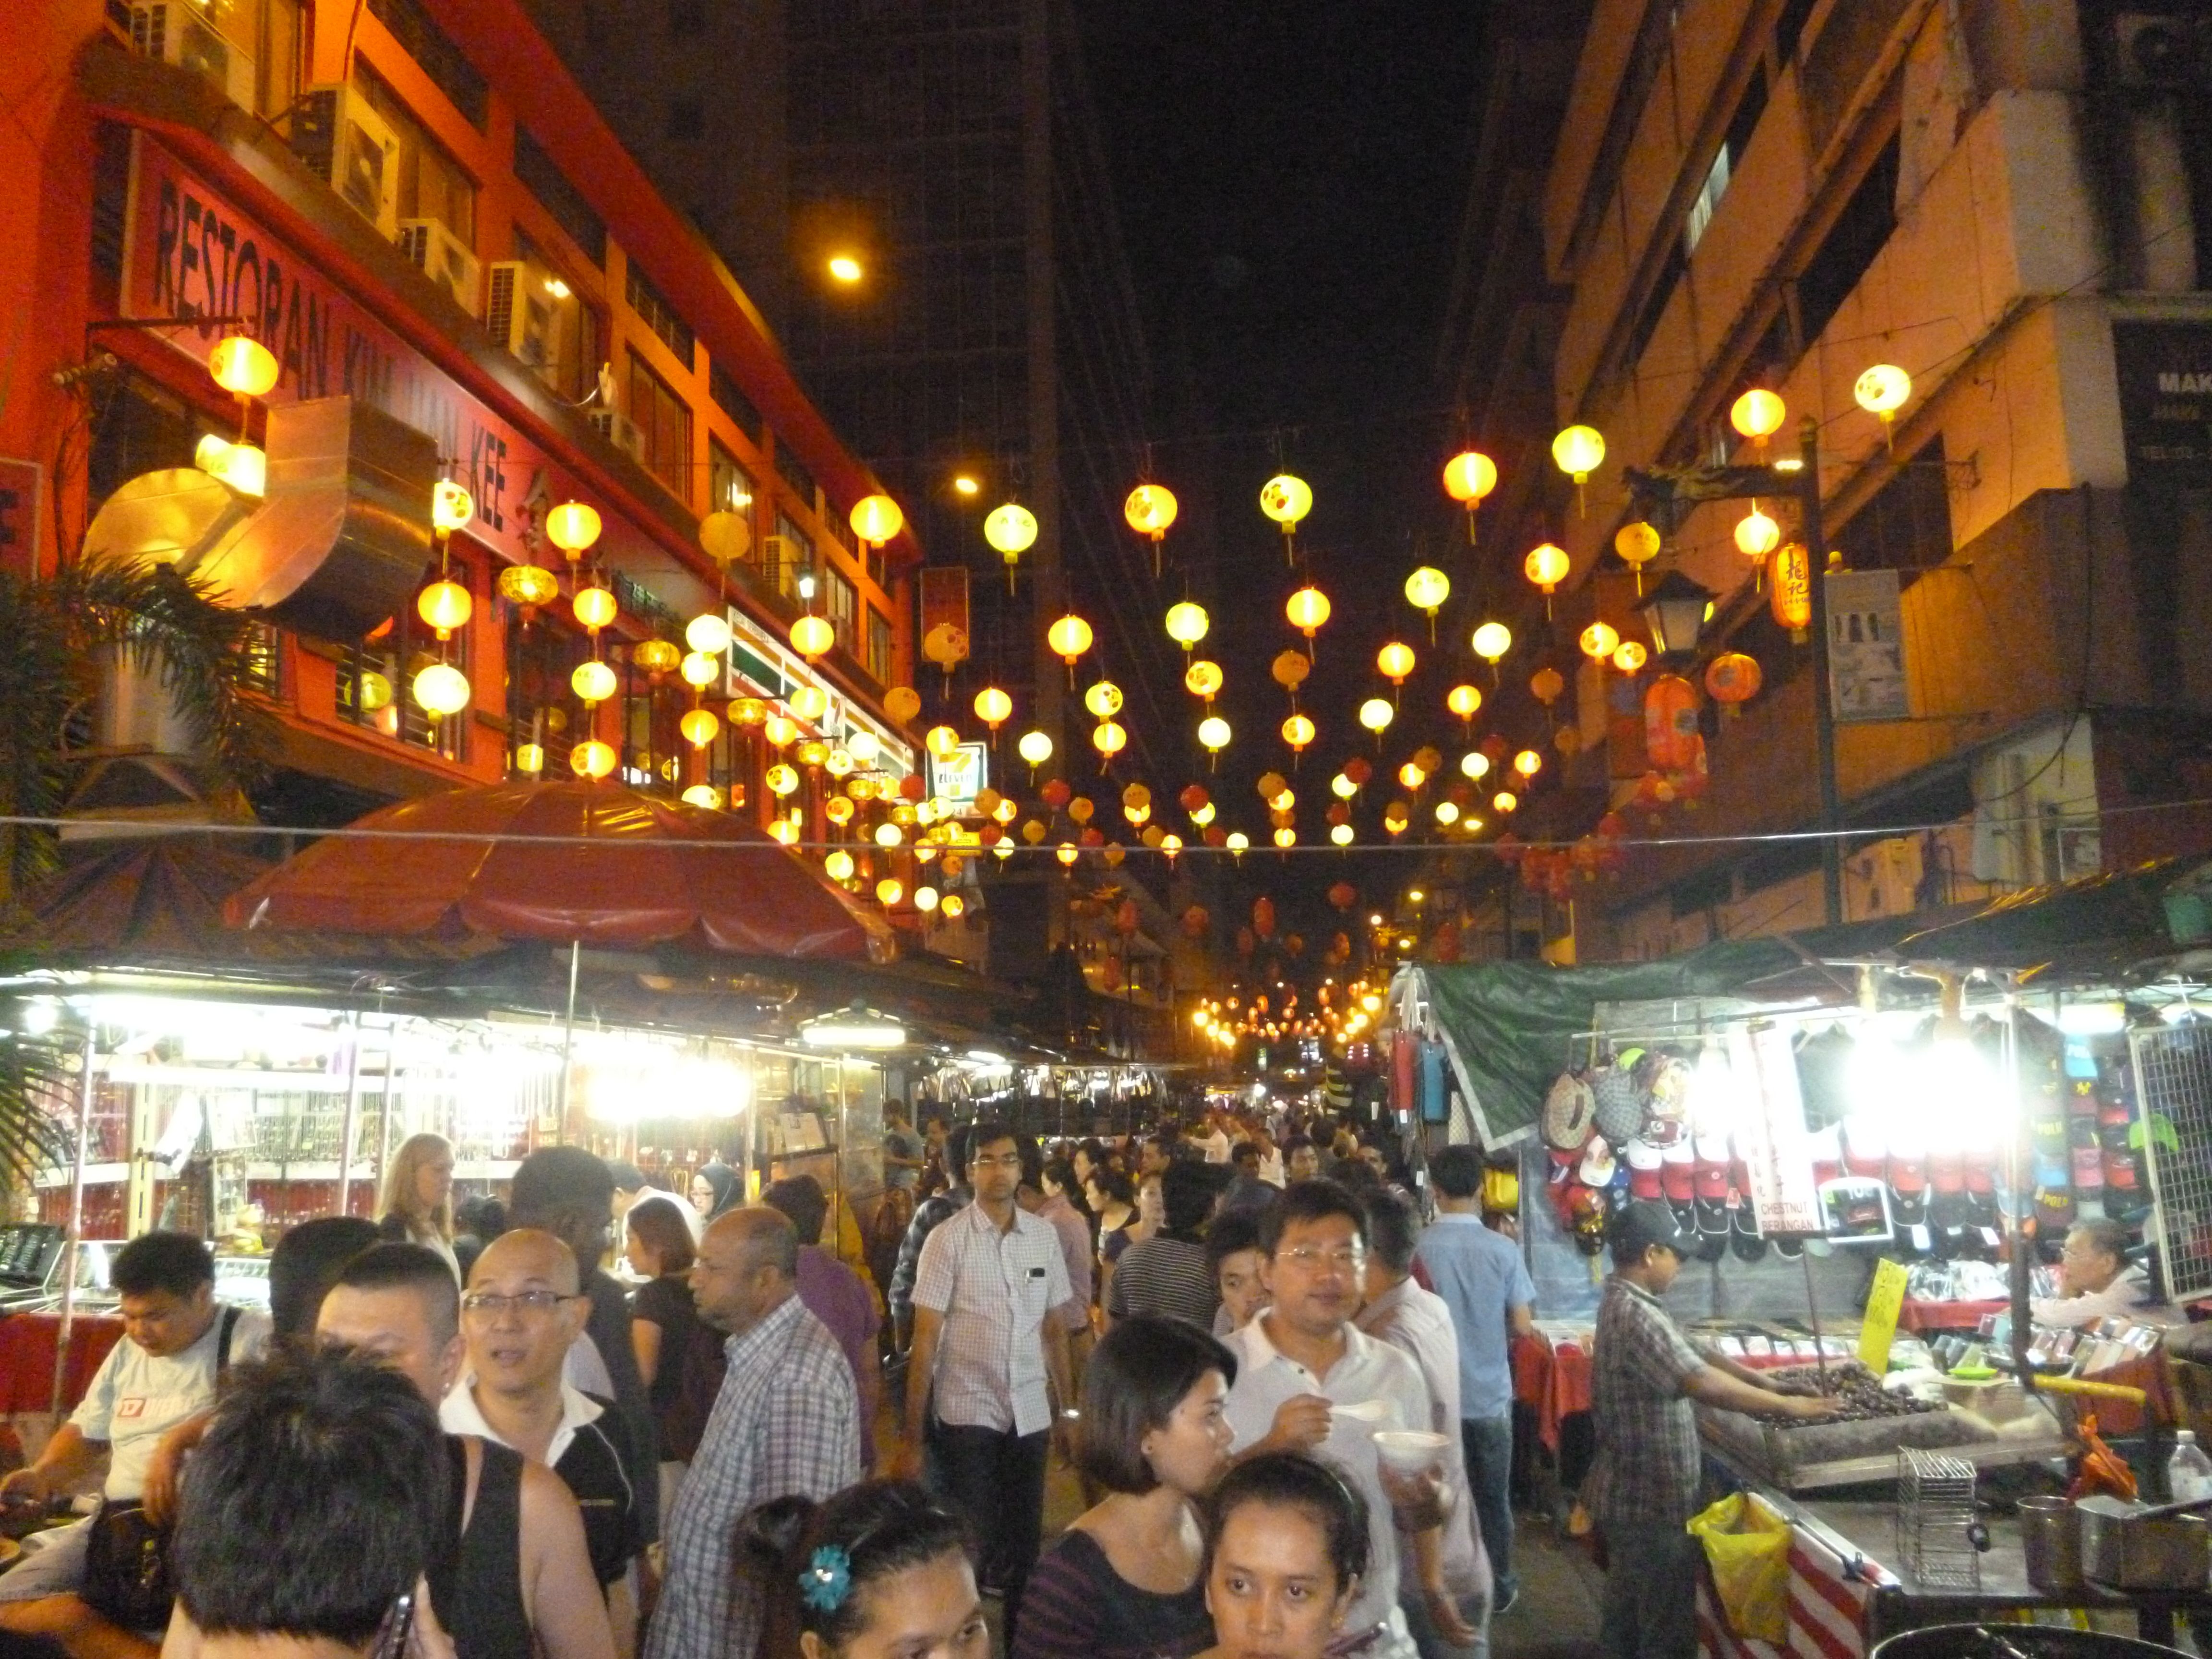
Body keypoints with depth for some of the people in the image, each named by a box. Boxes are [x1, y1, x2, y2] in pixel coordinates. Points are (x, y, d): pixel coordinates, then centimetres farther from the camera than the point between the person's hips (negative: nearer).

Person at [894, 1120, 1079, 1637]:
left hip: (1030, 1414, 4)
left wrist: (1068, 1408, 9)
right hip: (965, 1415, -4)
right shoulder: (947, 1240, -8)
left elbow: (1055, 1329, 10)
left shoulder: (1045, 1235, 3)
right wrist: (914, 1436, -11)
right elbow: (925, 1340, -9)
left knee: (1025, 1542, 14)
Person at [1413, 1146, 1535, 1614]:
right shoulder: (1502, 1249, -12)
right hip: (1490, 1394, 0)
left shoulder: (1418, 1248, -13)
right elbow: (1523, 1327, -9)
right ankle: (1498, 1586, 28)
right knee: (1492, 1496, 16)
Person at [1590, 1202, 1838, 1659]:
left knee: (1627, 1613, 20)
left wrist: (1760, 1381, 8)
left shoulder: (1622, 1302, 8)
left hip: (1629, 1494, 10)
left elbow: (1689, 1358, 15)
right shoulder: (1637, 1316, -26)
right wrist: (1788, 1405, -21)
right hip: (1651, 1501, -10)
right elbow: (1704, 1385, -31)